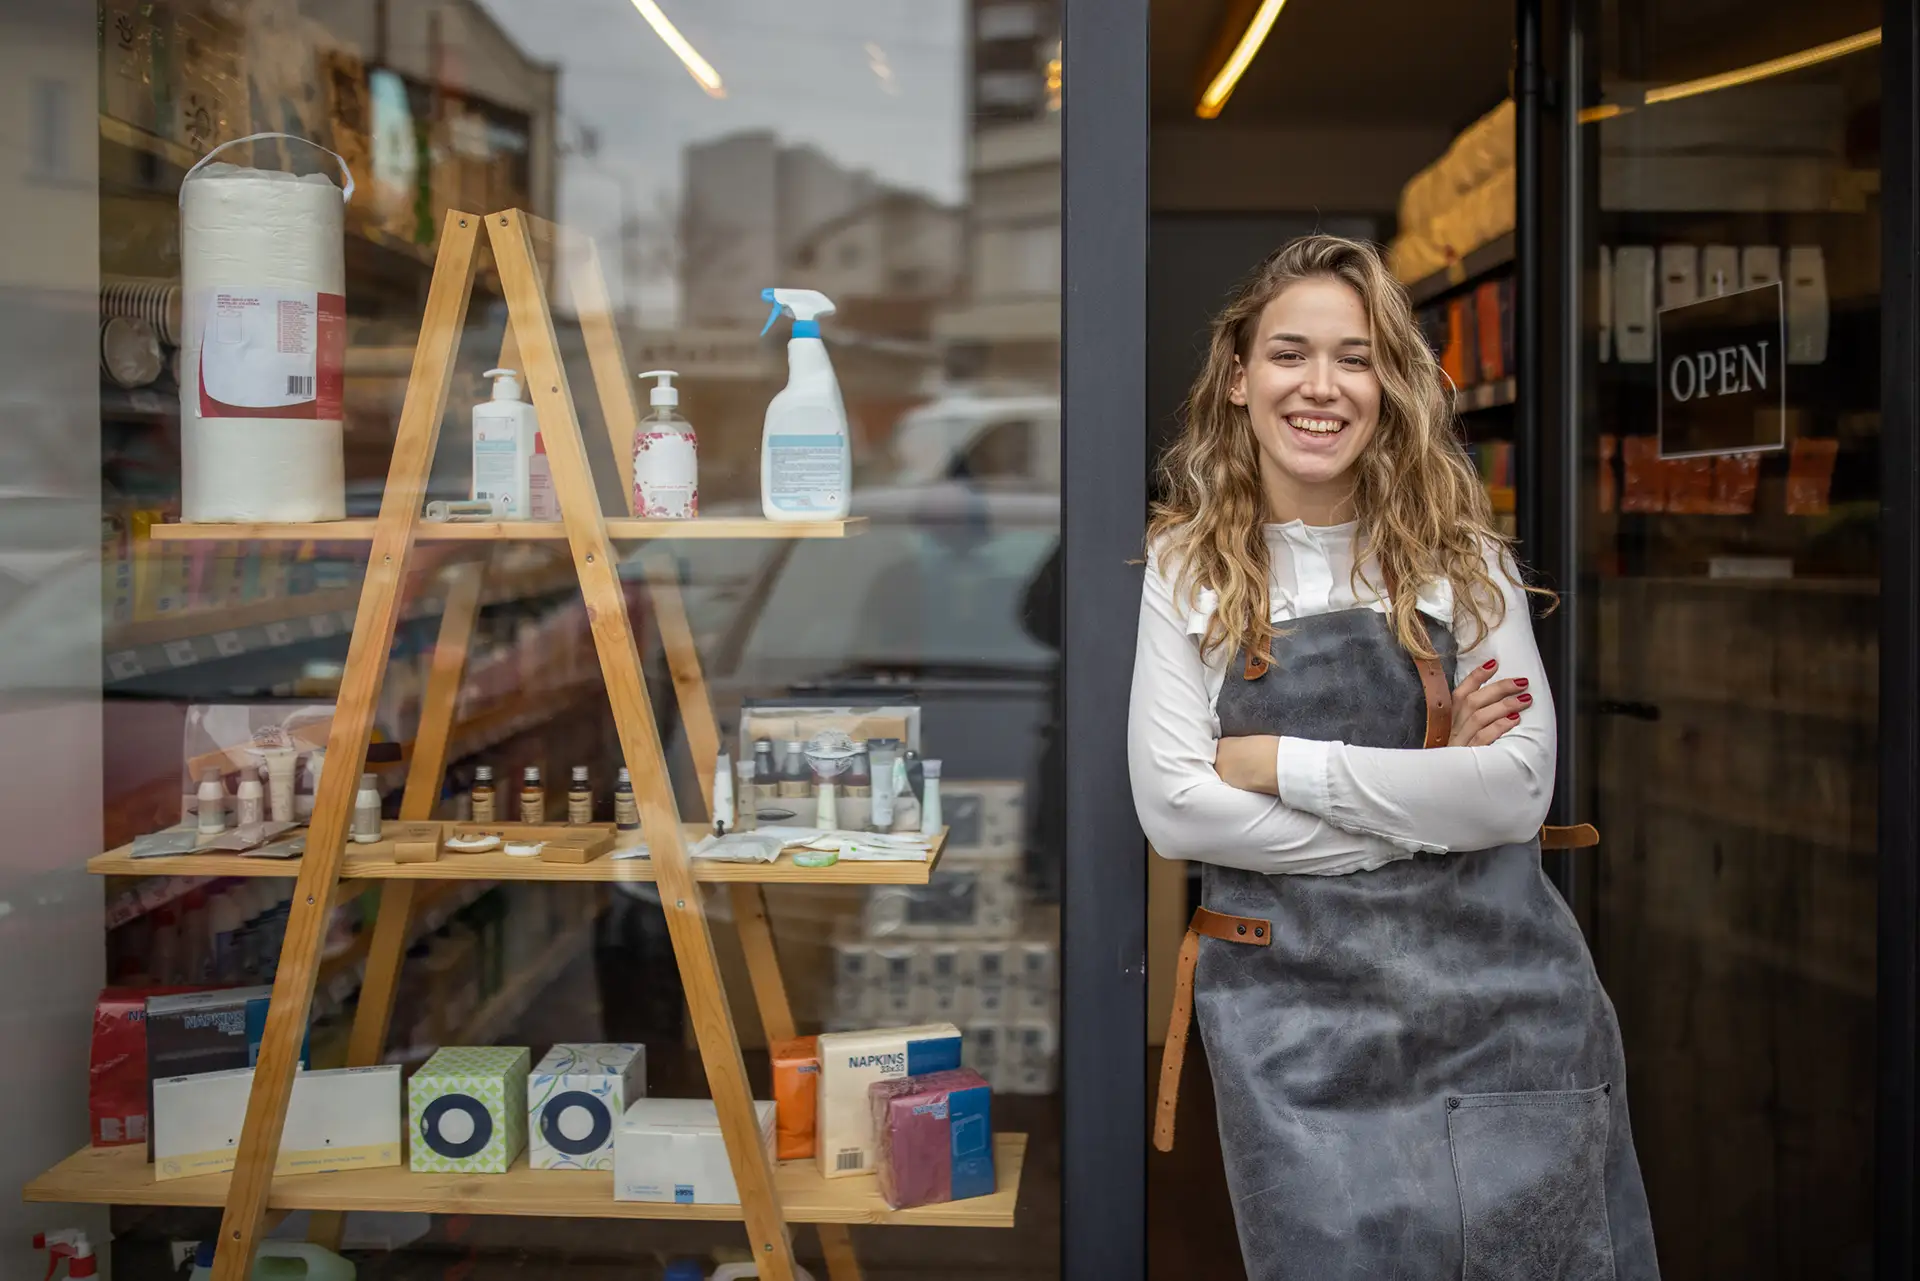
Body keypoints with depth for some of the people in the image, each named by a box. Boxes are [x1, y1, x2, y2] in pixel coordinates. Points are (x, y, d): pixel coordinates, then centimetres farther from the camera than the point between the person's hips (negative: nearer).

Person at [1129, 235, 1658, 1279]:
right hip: (1292, 1006, -1)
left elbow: (1516, 790, -8)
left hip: (1496, 990, 1)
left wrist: (1284, 764, -12)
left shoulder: (1463, 557, 3)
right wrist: (1423, 808, -10)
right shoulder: (1188, 568, 2)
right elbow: (1170, 807, -8)